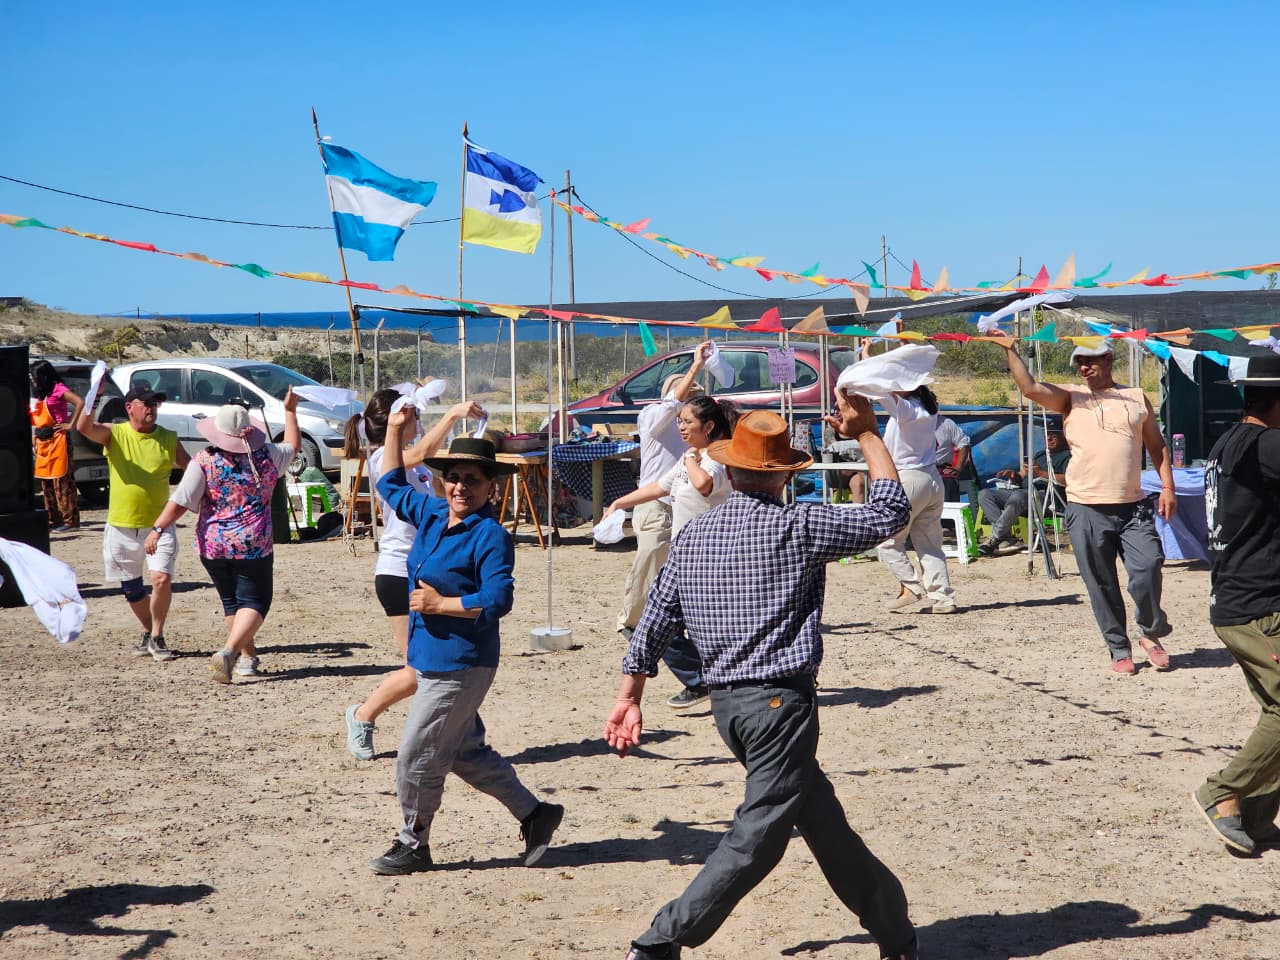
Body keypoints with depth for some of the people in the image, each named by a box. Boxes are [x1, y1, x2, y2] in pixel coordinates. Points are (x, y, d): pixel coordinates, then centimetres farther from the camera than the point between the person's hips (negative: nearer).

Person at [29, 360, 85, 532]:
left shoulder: (57, 389, -9)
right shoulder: (40, 392, 18)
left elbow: (80, 402, -21)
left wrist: (70, 424, -16)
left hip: (57, 440, -9)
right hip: (42, 441, 9)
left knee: (62, 481, -8)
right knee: (46, 482, 8)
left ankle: (70, 520, -7)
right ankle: (53, 520, 13)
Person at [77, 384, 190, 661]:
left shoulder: (168, 439, 1)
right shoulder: (114, 434, -2)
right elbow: (83, 427, -21)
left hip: (159, 525, -1)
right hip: (122, 527, 1)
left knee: (162, 579, -17)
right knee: (131, 588, 13)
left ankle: (157, 637, 2)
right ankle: (148, 632, 36)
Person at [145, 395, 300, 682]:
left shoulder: (204, 461, -8)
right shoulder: (266, 456, -1)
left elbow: (180, 502, -14)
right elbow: (293, 445, 19)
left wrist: (157, 529, -11)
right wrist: (290, 411, 29)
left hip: (213, 546, 1)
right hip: (255, 546, -1)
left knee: (231, 602, 19)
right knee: (253, 603, 1)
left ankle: (248, 657, 24)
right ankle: (228, 652, -22)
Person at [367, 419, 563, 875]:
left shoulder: (491, 536, -15)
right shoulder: (432, 514, 8)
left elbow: (496, 601, -22)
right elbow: (392, 486, 24)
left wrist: (439, 604, -18)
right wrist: (395, 429, 19)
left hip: (461, 664, -9)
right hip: (433, 659, 9)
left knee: (417, 755, -1)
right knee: (466, 752, 17)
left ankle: (413, 844, 16)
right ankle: (534, 813, 28)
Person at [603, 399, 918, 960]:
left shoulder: (693, 536, 7)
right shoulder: (797, 528, -9)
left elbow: (654, 624, 8)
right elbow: (889, 512, -1)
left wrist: (630, 698, 16)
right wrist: (867, 434, 8)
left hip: (726, 704, 7)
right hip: (780, 702, -7)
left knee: (823, 821, 16)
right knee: (756, 838, -4)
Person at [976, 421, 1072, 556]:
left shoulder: (1067, 456, 9)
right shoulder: (1039, 455, 35)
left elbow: (1068, 480, -11)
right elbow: (1021, 478, 29)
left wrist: (1041, 473, -15)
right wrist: (1013, 475, 5)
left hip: (1044, 494, -8)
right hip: (1022, 491, 8)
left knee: (1018, 496, -41)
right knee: (984, 494, -12)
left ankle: (995, 538, -33)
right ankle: (1006, 535, -26)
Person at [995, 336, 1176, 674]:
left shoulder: (1136, 397, 12)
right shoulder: (1070, 397, 7)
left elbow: (1157, 446, 15)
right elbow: (1030, 388, -10)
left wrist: (1167, 487, 5)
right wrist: (1010, 350, -16)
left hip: (1133, 507, 1)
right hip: (1087, 510, -1)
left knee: (1147, 570, -9)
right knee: (1102, 586, 3)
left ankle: (1151, 633, 16)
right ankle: (1119, 649, 17)